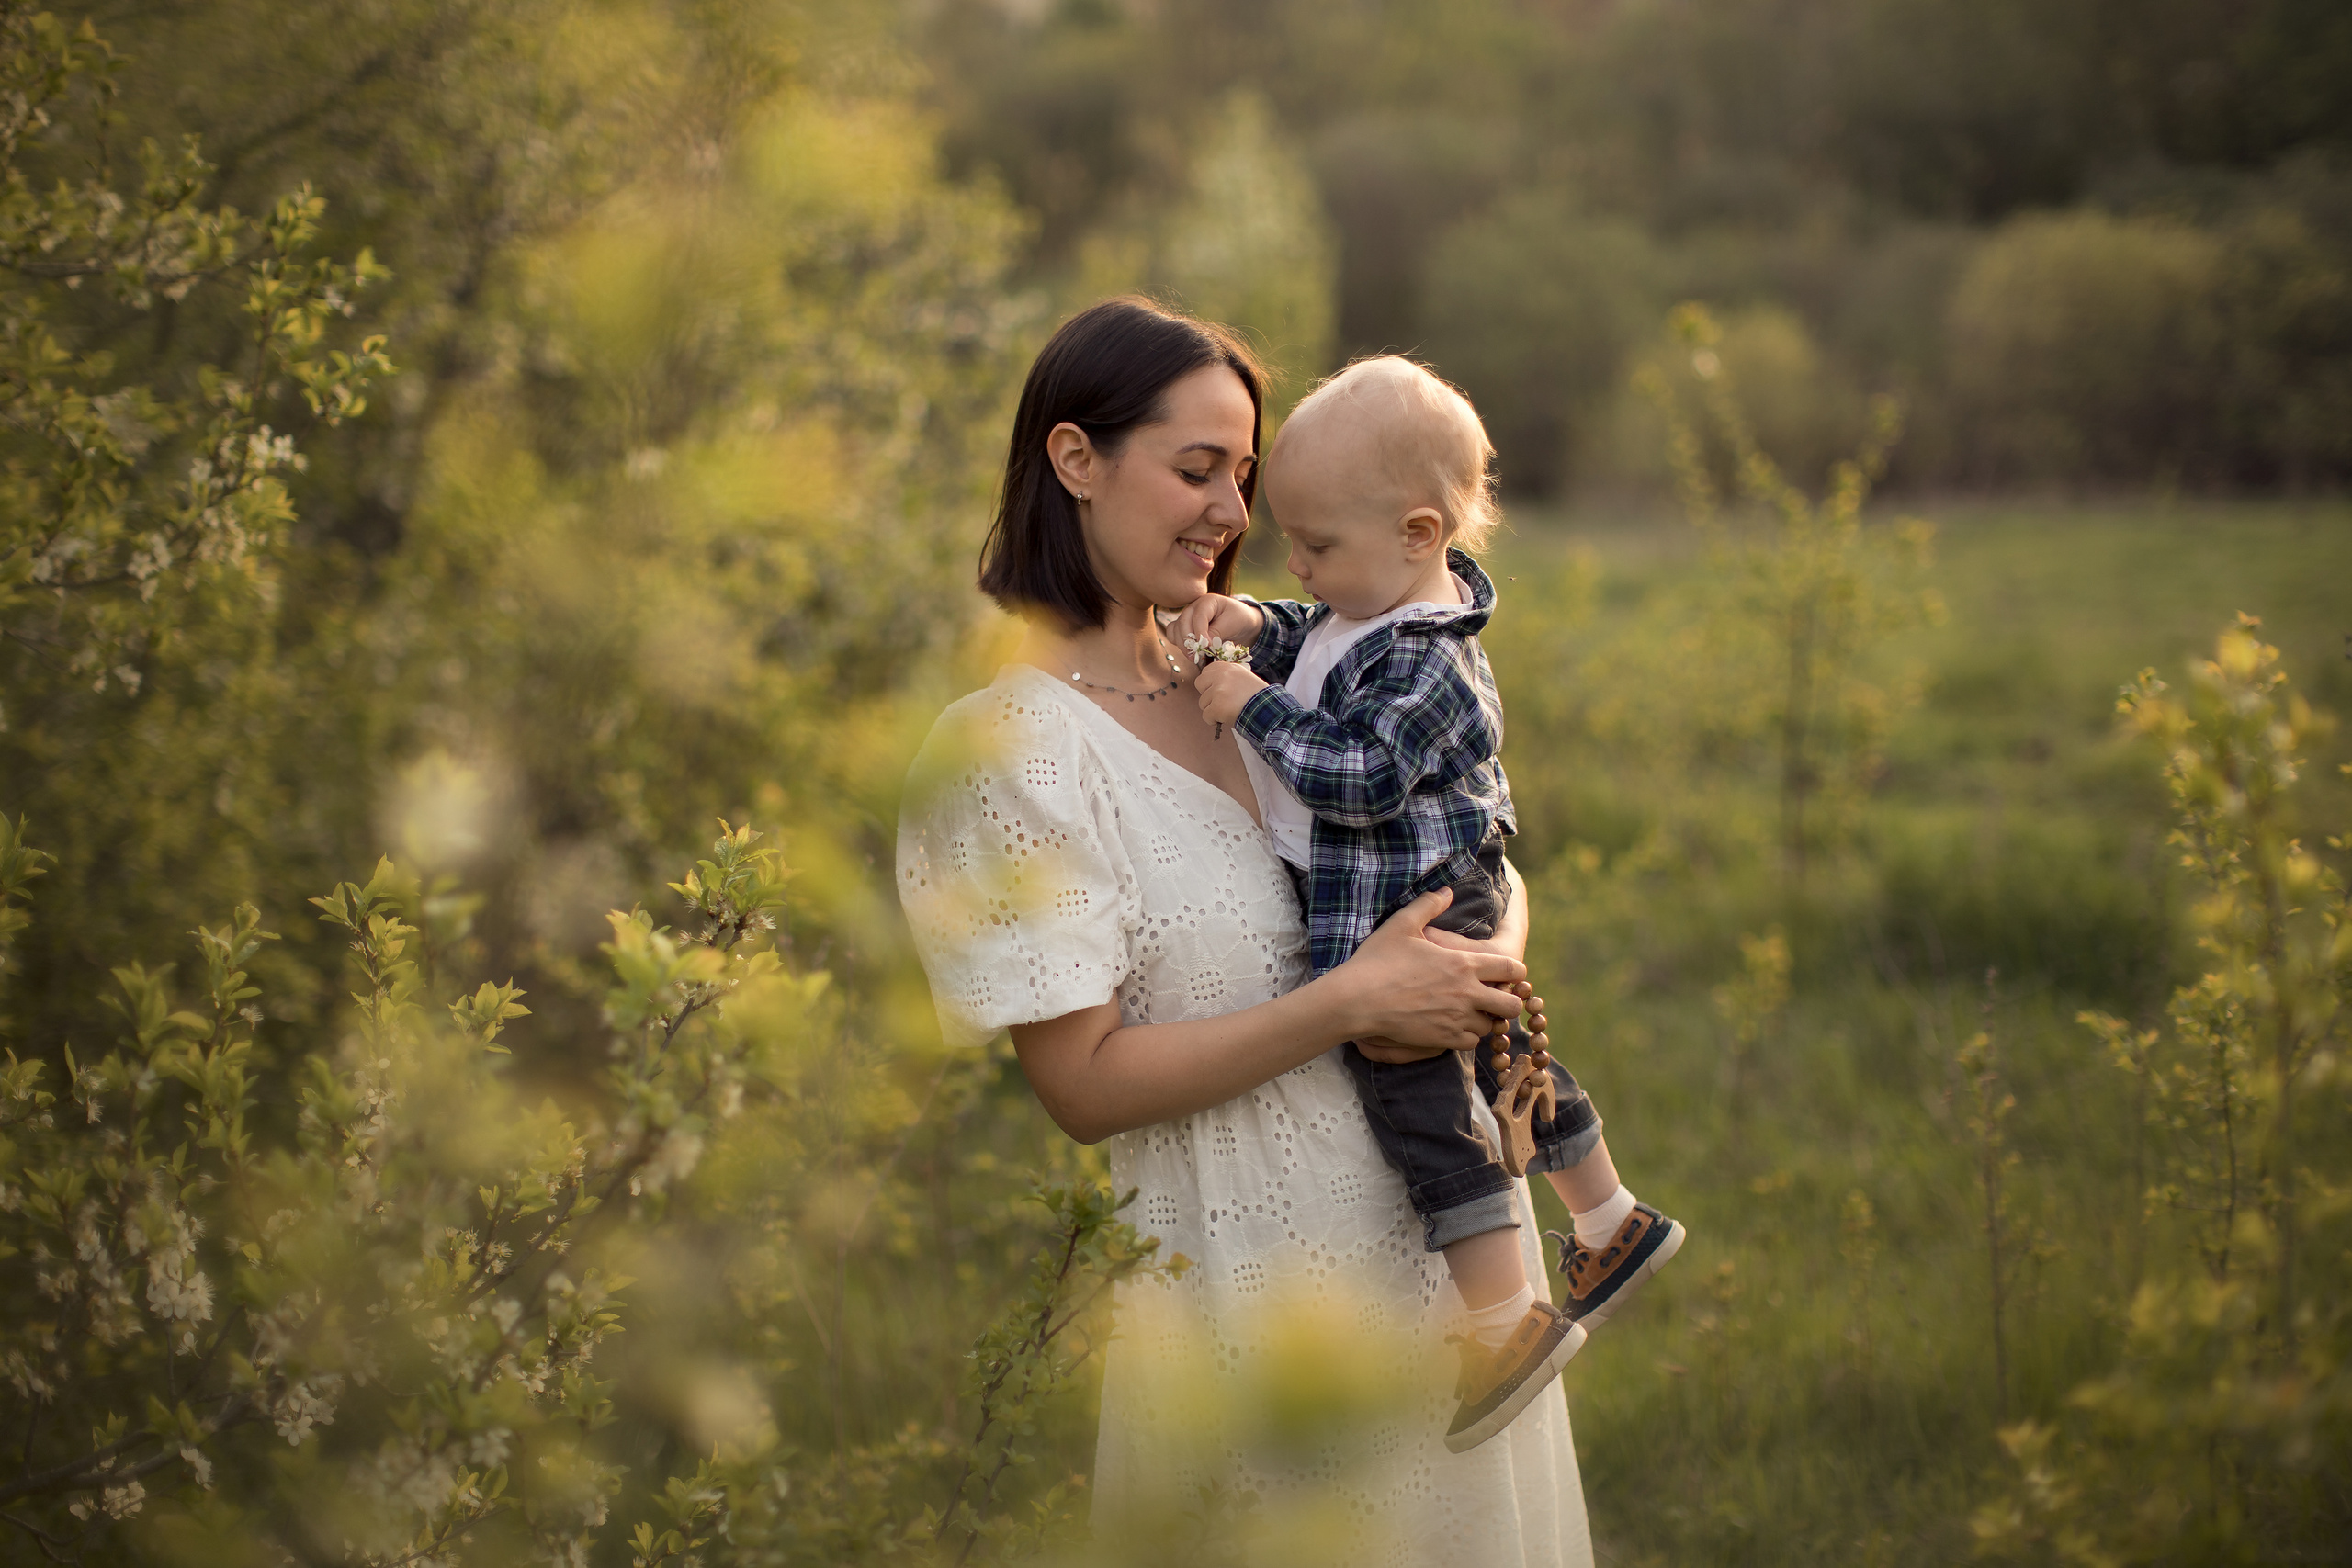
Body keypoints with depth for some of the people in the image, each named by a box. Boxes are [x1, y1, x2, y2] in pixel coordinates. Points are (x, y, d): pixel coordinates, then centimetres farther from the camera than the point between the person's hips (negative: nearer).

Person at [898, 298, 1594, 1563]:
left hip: (1439, 1215, 6)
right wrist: (1351, 1002, -22)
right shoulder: (1013, 745, -15)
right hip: (1257, 1277, -6)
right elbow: (1084, 1085, -19)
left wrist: (1494, 963, -14)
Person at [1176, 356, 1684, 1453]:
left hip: (1405, 920, -11)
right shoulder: (1383, 605, 5)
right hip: (1446, 909, 11)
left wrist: (1254, 707, -25)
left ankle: (1507, 1317, -8)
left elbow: (1363, 778, -32)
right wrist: (1255, 626, 4)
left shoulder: (1426, 664, -25)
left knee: (1415, 1098, -10)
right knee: (1498, 1055, 24)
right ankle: (1609, 1222, 41)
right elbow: (1319, 636, 24)